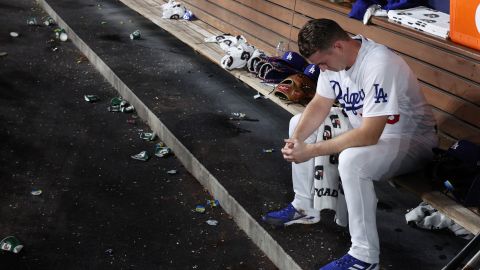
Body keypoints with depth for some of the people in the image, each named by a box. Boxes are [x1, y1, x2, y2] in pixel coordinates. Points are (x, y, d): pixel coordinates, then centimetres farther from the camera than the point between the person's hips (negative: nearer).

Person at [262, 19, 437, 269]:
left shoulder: (379, 65, -34)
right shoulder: (334, 56, -8)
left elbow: (369, 135, -37)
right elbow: (319, 105, 1)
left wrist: (311, 150, -32)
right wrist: (297, 139, -17)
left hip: (409, 139, -9)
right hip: (365, 126, 9)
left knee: (352, 160, -38)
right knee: (298, 123, 7)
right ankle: (304, 207, 17)